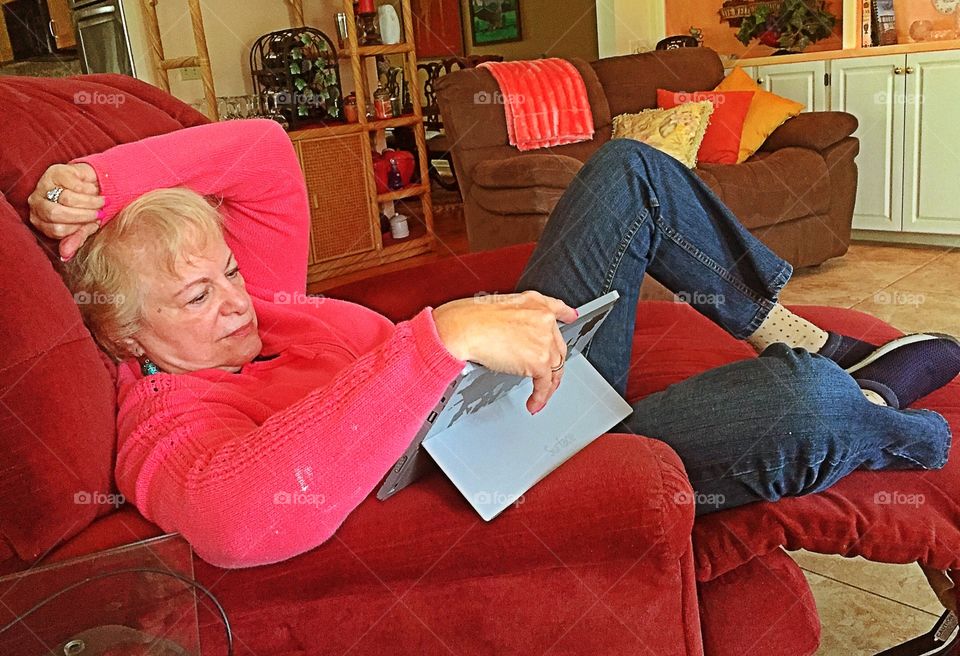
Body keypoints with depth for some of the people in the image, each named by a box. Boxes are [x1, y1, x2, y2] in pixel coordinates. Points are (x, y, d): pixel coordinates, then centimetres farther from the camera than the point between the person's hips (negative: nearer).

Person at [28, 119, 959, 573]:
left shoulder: (235, 303, 5)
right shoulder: (162, 430, -20)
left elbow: (264, 150, 5)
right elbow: (249, 516, -44)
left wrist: (94, 179, -8)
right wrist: (444, 335, -50)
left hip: (522, 383, 9)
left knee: (630, 169, 6)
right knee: (798, 408, -30)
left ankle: (810, 343, 13)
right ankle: (878, 410, 10)